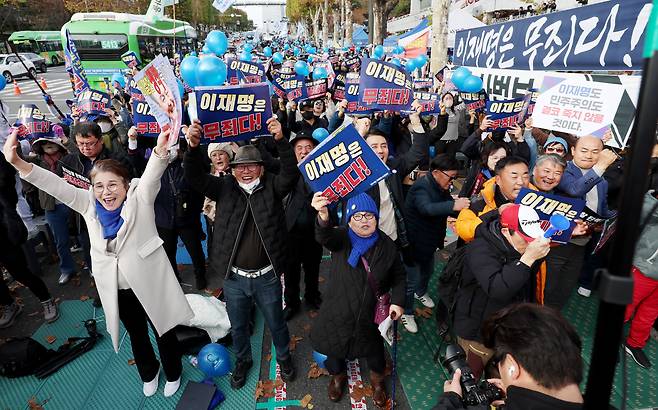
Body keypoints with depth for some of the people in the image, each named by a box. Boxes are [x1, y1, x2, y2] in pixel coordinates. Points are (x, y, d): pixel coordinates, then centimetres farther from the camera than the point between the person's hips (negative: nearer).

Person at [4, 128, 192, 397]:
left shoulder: (140, 197, -16)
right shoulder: (88, 204, -4)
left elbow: (152, 174, -34)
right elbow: (56, 186, -12)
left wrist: (160, 150, -54)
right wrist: (17, 163, -27)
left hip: (150, 284, -4)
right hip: (116, 290, 4)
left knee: (164, 332, 15)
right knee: (137, 335, 25)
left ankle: (173, 373, 43)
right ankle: (148, 373, 52)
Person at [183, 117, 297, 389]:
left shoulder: (272, 188, -6)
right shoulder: (225, 188, -2)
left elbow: (291, 173, -23)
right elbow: (195, 178, -13)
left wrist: (281, 140, -35)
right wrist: (193, 147, -31)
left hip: (267, 277, -1)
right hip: (234, 277, 2)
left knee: (276, 323, 21)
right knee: (238, 327, 23)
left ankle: (283, 356, 49)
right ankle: (243, 360, 51)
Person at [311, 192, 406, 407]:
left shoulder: (386, 245, -7)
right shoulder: (341, 238, -15)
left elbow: (398, 275, 6)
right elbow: (324, 236, -40)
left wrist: (397, 301, -6)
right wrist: (323, 216, -61)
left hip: (371, 314, 1)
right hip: (338, 311, -1)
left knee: (374, 348, 21)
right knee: (334, 345, 19)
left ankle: (377, 378, 55)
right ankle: (338, 375, 53)